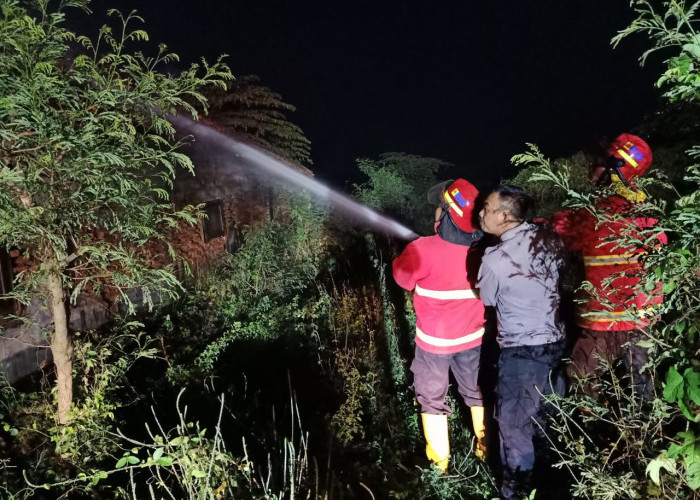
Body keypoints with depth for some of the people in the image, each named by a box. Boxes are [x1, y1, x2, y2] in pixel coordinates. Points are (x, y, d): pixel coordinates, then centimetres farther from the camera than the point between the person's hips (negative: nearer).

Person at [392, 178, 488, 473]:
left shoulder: (423, 250, -29)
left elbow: (402, 277, -9)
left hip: (435, 340, -3)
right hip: (473, 336, 4)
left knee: (432, 399, 17)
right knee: (476, 393, 25)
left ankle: (439, 461, 31)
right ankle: (486, 448, 43)